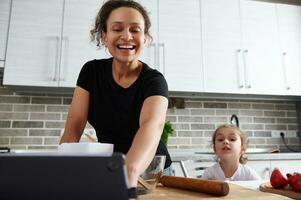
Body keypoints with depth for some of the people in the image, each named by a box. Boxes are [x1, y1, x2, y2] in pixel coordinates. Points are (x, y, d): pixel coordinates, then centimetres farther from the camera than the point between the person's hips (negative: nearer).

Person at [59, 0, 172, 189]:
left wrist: (130, 170, -55)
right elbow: (73, 130, -12)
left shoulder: (154, 81, -17)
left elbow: (152, 125, -36)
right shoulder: (91, 71, -7)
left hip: (150, 172, -2)